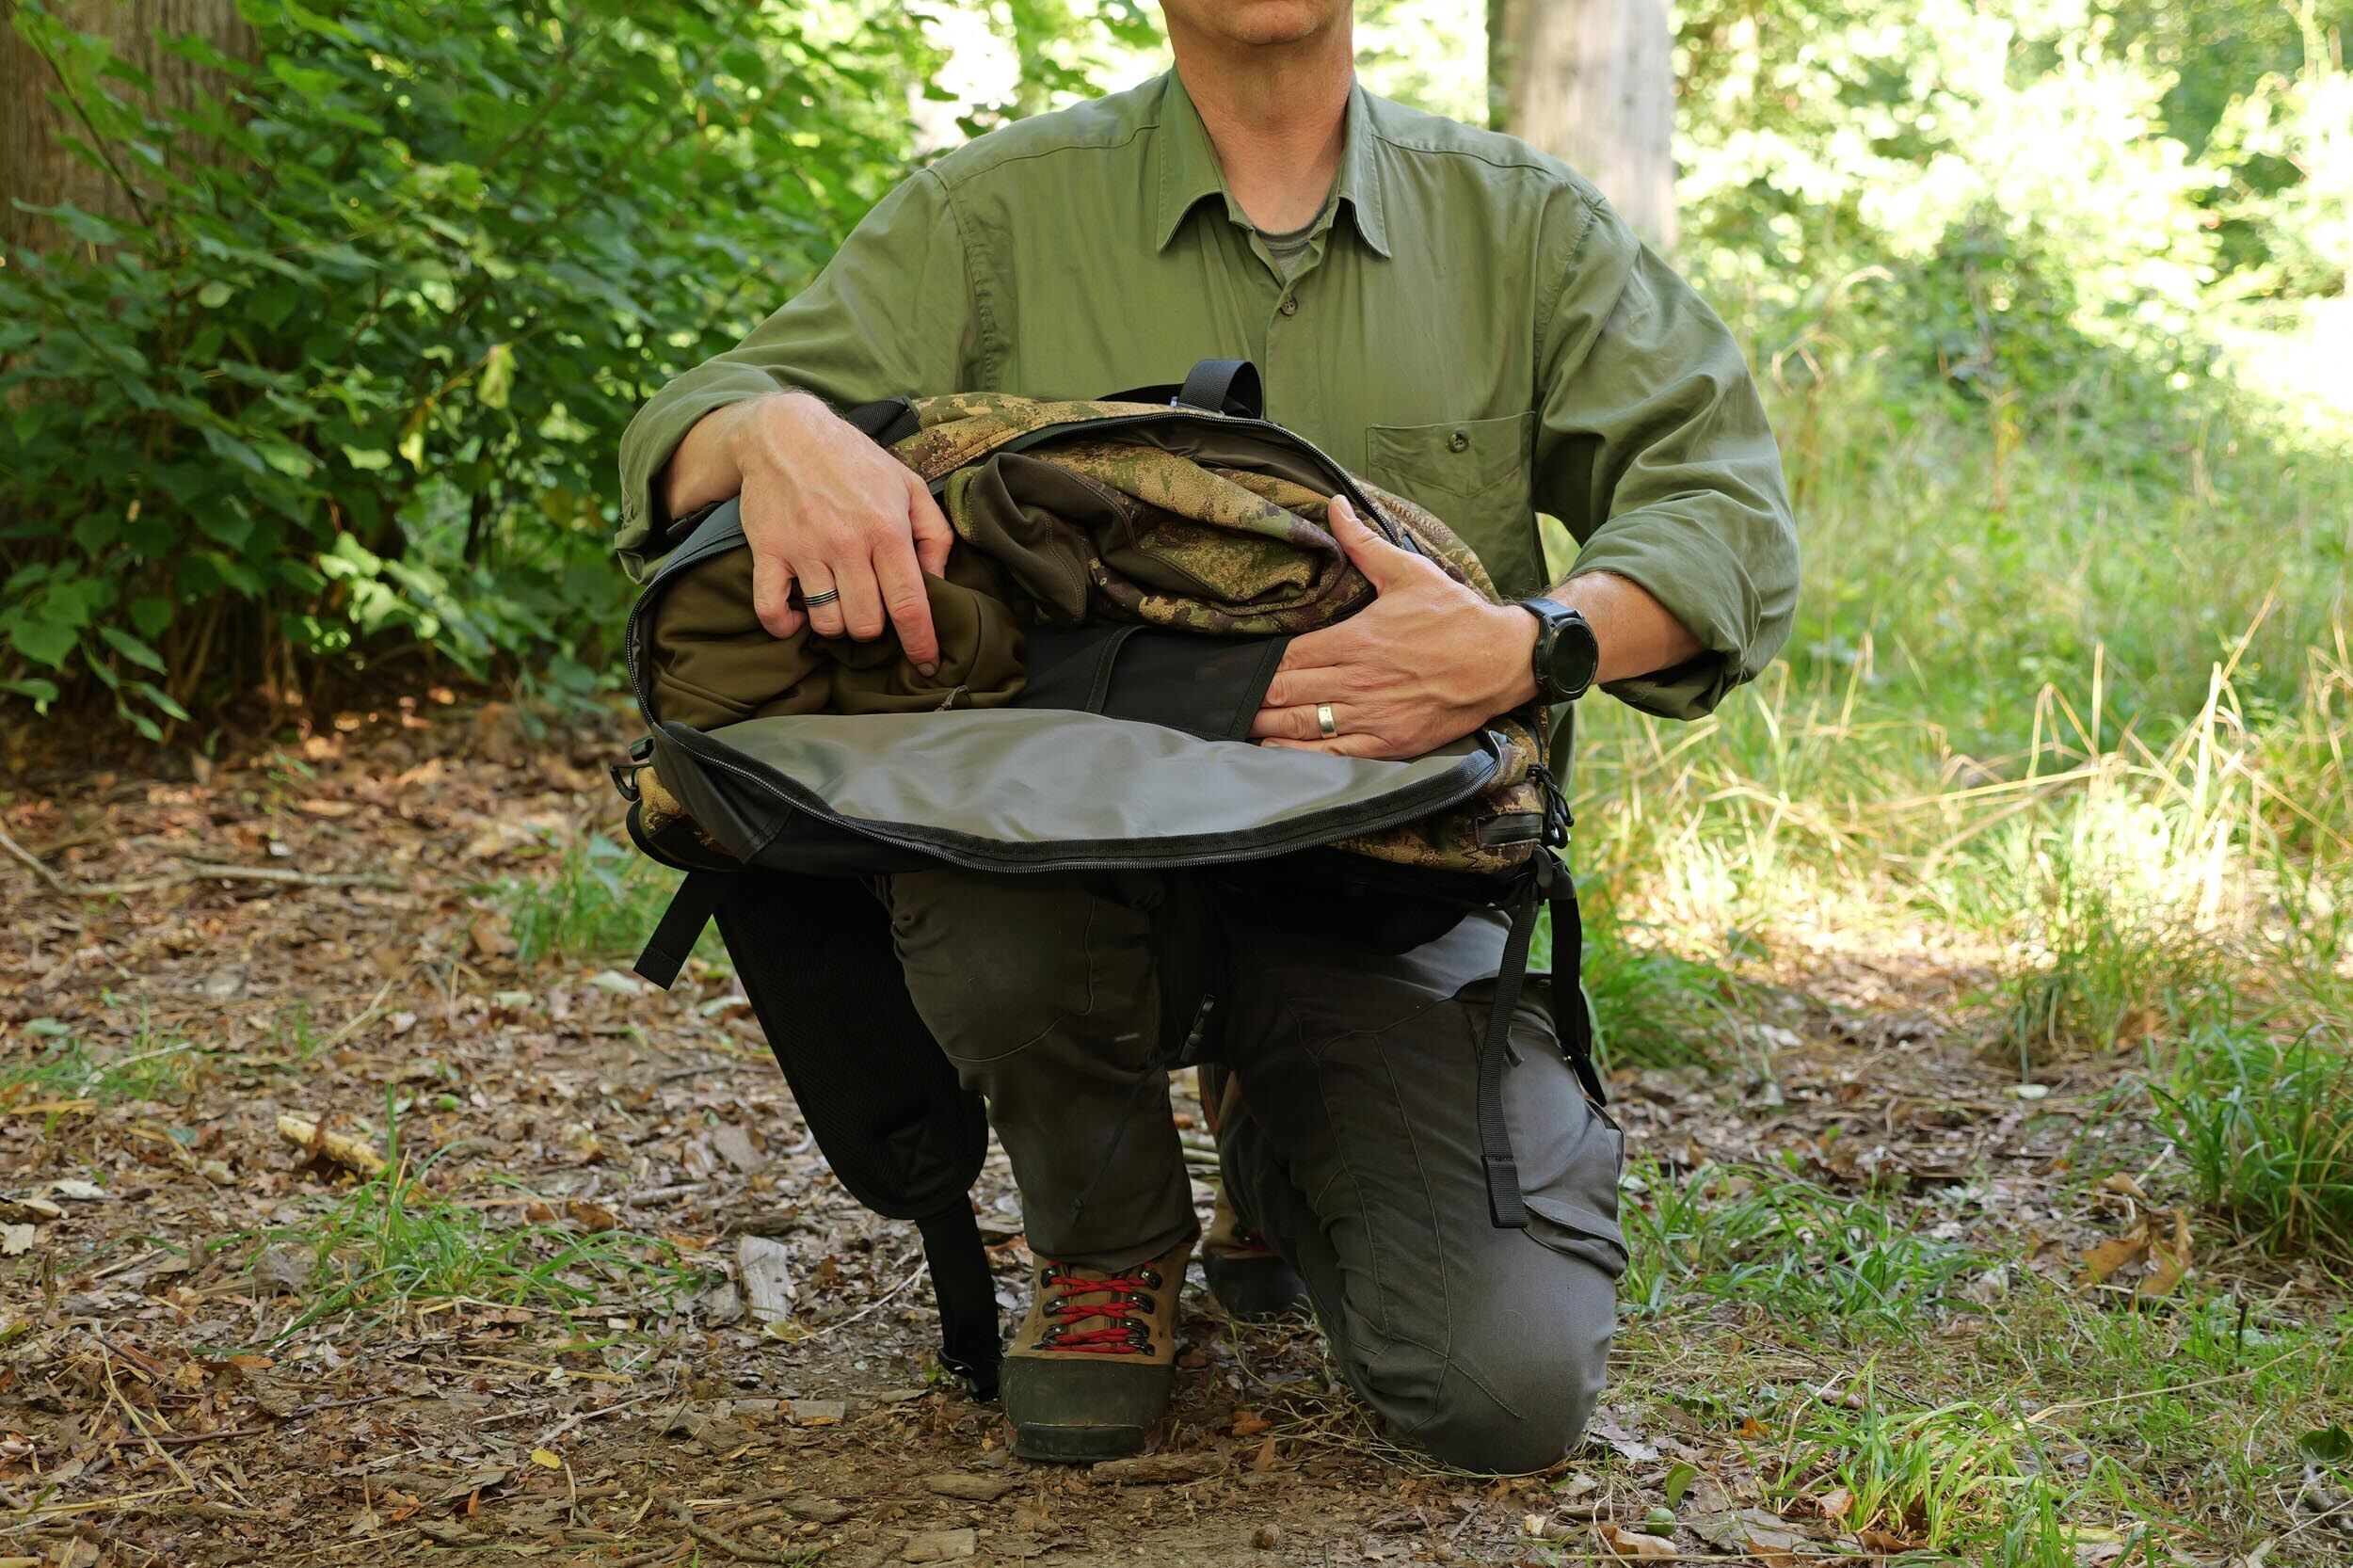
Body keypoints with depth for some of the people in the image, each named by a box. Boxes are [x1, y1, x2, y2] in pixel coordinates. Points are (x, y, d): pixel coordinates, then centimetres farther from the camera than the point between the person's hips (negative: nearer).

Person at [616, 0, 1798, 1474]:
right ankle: (1110, 1246, 0)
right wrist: (775, 431, -31)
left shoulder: (1523, 222, 5)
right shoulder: (1004, 210, 2)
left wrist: (1525, 648, -26)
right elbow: (684, 435, -4)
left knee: (1513, 1390, -18)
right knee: (991, 932, -38)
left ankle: (1283, 1156, 21)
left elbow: (1734, 518, -4)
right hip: (1094, 840, -1)